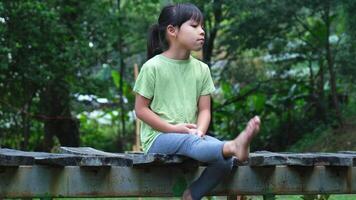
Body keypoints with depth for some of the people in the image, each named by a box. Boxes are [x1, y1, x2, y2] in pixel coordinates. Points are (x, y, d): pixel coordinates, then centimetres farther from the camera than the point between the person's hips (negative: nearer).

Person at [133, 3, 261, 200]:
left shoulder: (201, 69, 9)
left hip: (190, 135, 5)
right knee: (189, 143, -38)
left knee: (224, 160, -23)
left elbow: (204, 109, 9)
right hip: (158, 137, -5)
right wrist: (174, 129, -13)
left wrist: (199, 131, -14)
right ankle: (233, 146, -65)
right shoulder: (152, 67, -6)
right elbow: (141, 109, -5)